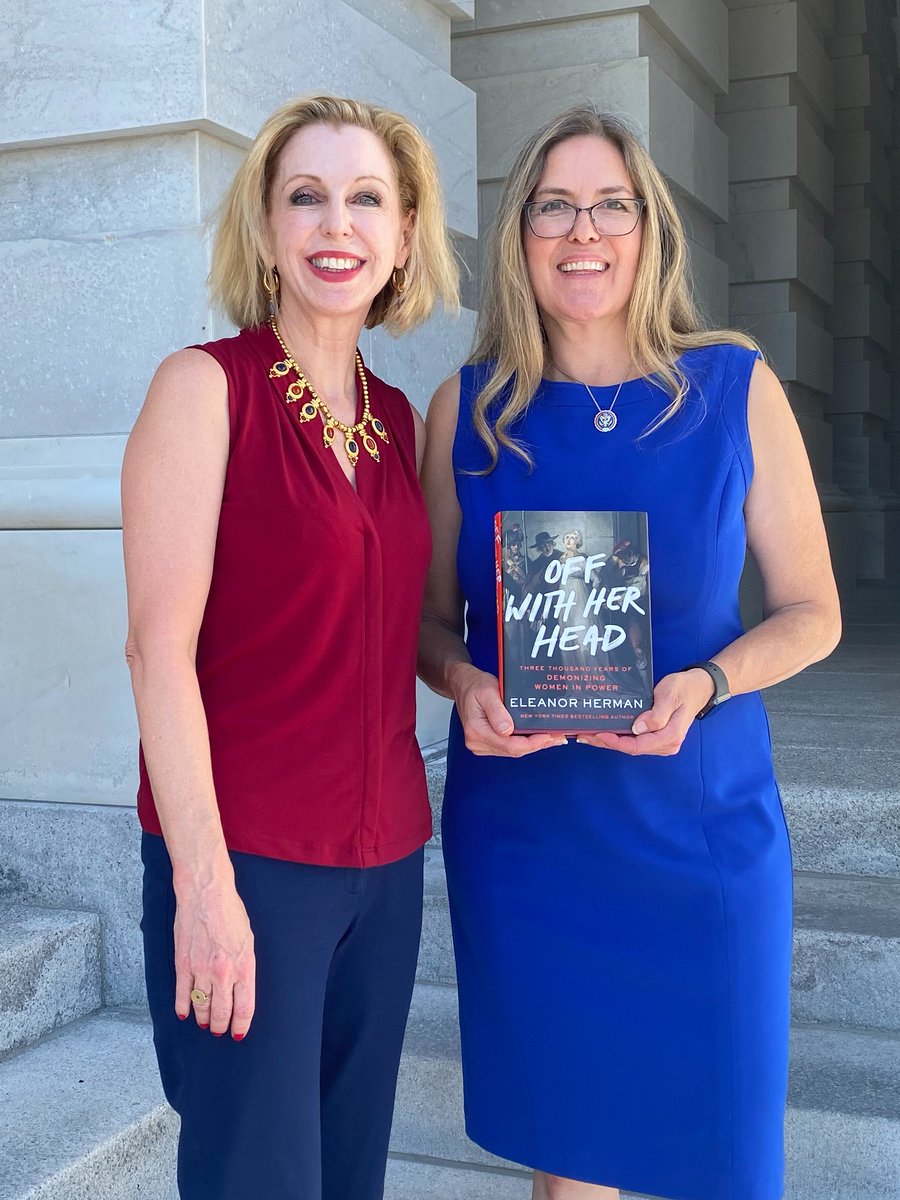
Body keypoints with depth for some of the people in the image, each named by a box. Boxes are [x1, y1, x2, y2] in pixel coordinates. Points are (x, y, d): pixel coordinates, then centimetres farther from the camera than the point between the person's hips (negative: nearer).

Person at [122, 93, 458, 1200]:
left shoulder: (398, 420, 10)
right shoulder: (206, 387, -7)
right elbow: (159, 645, -14)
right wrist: (202, 881, -18)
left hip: (386, 859, 6)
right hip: (244, 860, -6)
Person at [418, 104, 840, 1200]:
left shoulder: (737, 390, -2)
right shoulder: (467, 408, 0)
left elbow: (810, 610, 1)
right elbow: (431, 618, 8)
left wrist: (704, 684, -17)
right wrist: (465, 685, -14)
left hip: (698, 819, -1)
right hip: (520, 821, 1)